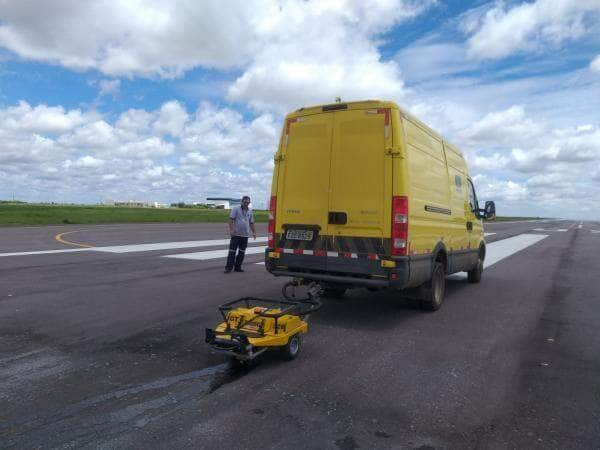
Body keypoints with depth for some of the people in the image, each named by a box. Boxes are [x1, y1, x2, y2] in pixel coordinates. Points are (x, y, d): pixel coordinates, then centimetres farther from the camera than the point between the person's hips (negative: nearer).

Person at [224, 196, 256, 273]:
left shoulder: (250, 212, 13)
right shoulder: (236, 209, -2)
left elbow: (251, 223, 20)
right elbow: (231, 220, -7)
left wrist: (254, 232, 13)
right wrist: (231, 229, -17)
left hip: (245, 235, 5)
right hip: (236, 234, -5)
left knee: (242, 252, 8)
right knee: (232, 251, -4)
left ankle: (238, 267, 17)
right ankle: (229, 267, -1)